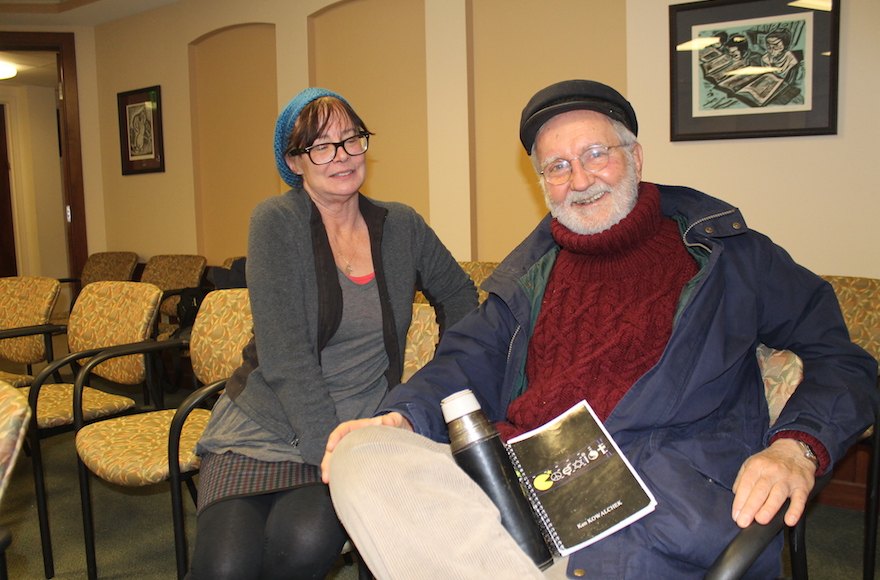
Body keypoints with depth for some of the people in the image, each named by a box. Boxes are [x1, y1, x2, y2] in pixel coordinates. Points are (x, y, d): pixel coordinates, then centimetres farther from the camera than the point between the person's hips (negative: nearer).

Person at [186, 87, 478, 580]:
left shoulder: (401, 226, 5)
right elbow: (284, 355, -14)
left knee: (307, 540, -28)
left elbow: (459, 296, 22)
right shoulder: (277, 222, -6)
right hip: (262, 427, -2)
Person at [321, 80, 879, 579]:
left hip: (665, 480, -4)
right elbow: (472, 357, 18)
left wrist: (796, 447, -10)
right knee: (360, 458, -23)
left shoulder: (726, 254, 14)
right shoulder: (534, 269, 24)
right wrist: (402, 416, -4)